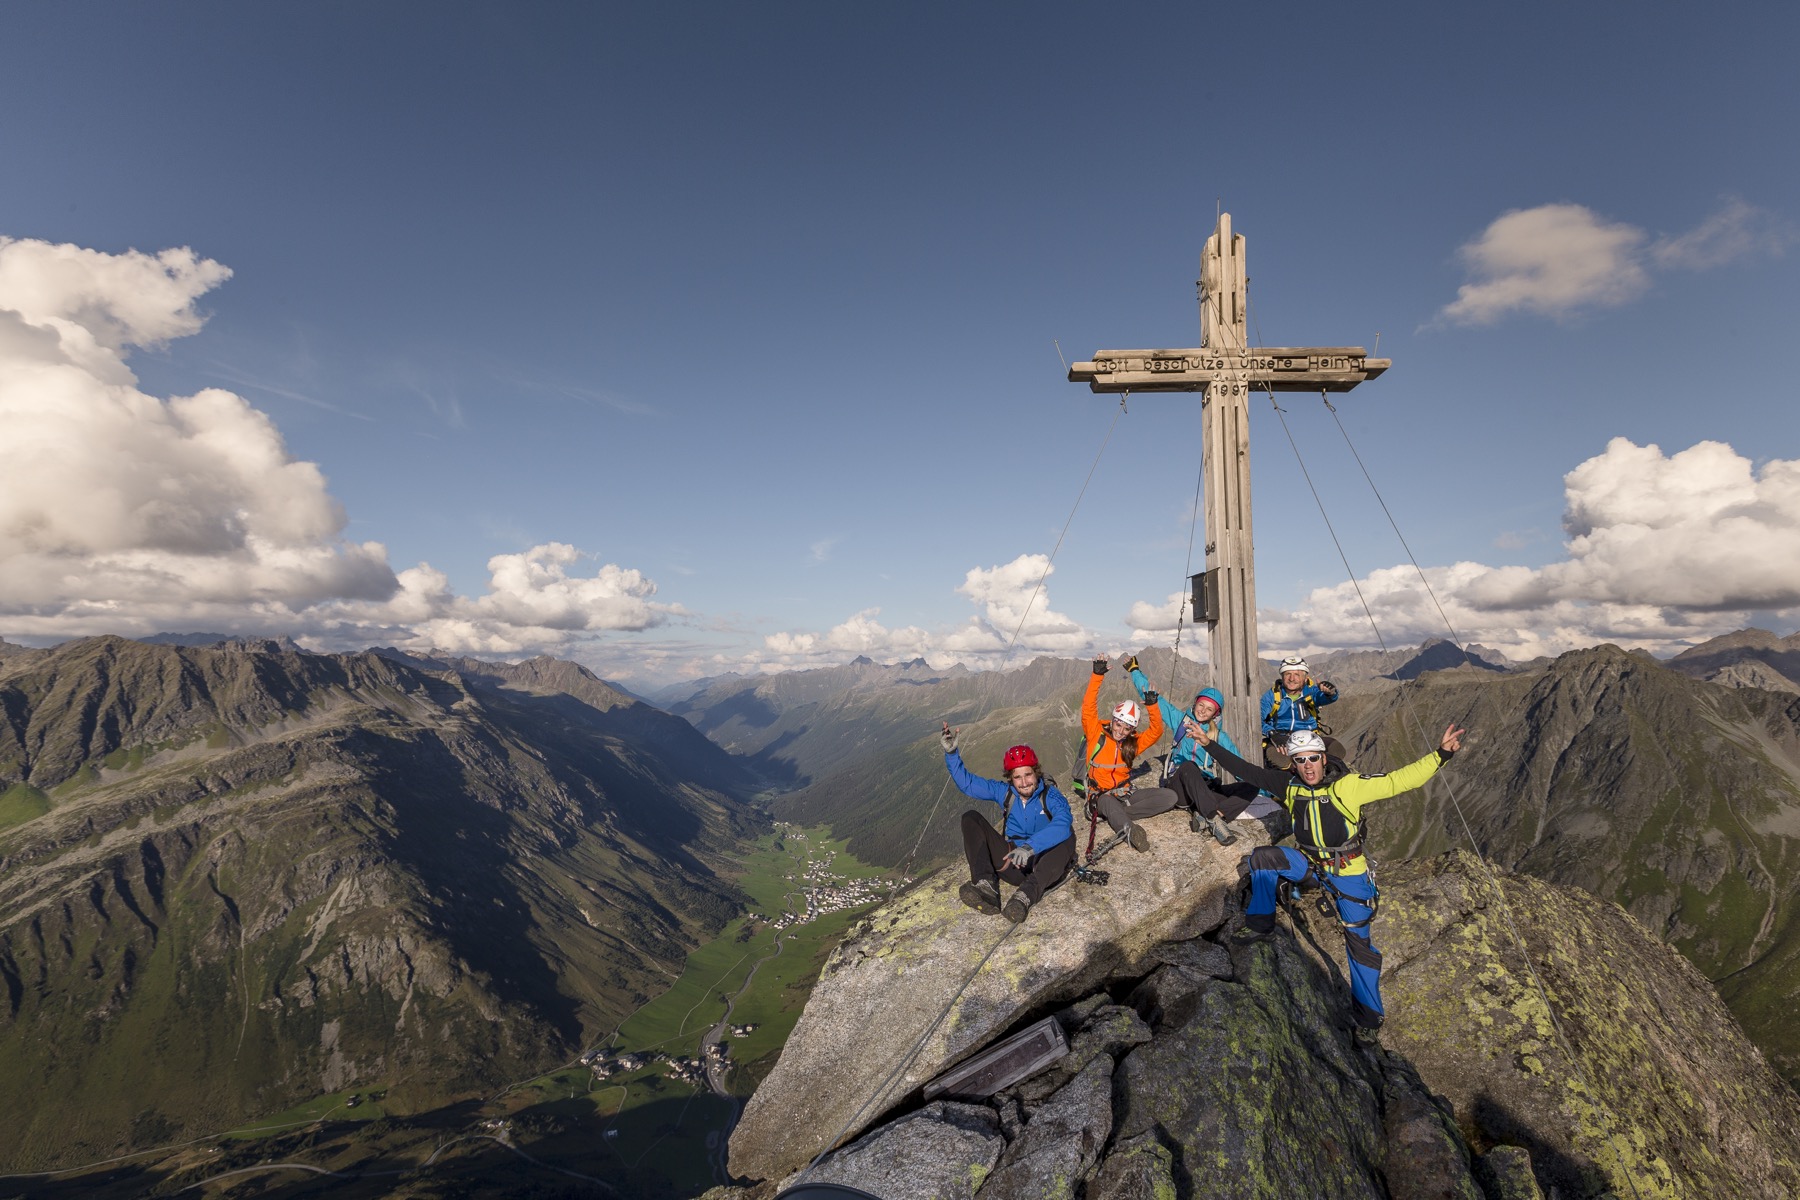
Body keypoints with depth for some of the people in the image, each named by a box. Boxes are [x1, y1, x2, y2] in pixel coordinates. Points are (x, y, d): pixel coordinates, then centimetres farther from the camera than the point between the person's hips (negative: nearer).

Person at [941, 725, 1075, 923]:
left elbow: (1062, 825, -32)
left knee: (1067, 834, -34)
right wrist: (951, 753, -9)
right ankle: (986, 886, -31)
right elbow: (967, 783, 5)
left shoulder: (1051, 797, -11)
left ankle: (1025, 896, -46)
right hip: (1013, 864, 4)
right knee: (970, 818, -10)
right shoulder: (1004, 791, 3)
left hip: (1043, 865, -4)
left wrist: (1030, 847, -45)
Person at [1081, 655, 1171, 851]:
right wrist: (1097, 675, -24)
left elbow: (1156, 731, -1)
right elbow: (1088, 708, -17)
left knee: (1169, 797, -16)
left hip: (1127, 792, 5)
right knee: (1109, 802, -42)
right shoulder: (1097, 734, -5)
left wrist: (1152, 704, -15)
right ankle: (1129, 828, -69)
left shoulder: (1133, 743, 7)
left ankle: (1117, 815, -30)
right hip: (1101, 794, -5)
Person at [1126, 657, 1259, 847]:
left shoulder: (1220, 736, 11)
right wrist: (1135, 670, 9)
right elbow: (1153, 699, 10)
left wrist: (1250, 779, -12)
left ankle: (1205, 818, -35)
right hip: (1179, 787, -2)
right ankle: (1215, 821, -43)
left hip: (1207, 790, 3)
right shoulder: (1180, 720, 9)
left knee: (1250, 788, -20)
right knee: (1188, 765, -37)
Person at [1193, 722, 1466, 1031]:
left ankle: (1369, 1011, 18)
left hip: (1348, 873, -3)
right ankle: (1260, 922, 4)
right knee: (1262, 858, -15)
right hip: (1310, 864, 4)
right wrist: (1211, 744, -6)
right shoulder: (1288, 784, -10)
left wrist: (1441, 755, -37)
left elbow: (1399, 781, -26)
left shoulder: (1348, 786, -22)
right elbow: (1246, 771, -5)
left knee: (1359, 942, -1)